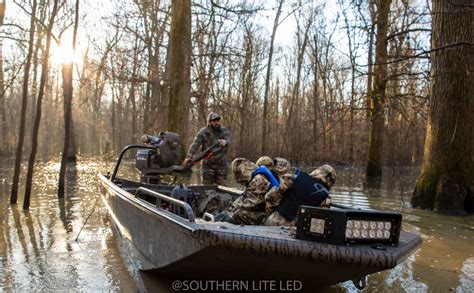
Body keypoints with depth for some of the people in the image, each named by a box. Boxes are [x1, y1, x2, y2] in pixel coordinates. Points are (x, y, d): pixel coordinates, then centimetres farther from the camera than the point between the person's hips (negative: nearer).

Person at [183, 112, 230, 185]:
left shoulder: (225, 131, 1)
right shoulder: (203, 132, -2)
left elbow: (228, 141, -18)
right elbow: (195, 144, -10)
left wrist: (225, 142, -44)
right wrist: (189, 157, -25)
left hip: (221, 164, 1)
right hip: (208, 164, 0)